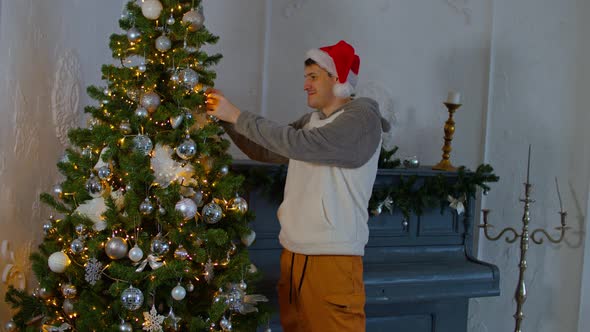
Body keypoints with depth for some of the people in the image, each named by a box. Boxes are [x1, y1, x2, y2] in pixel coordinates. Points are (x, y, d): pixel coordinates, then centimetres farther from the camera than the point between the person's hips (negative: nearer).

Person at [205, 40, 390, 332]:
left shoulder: (362, 117, -10)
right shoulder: (311, 121, 13)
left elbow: (301, 144, -22)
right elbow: (263, 152, 19)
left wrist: (238, 116, -17)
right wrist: (226, 117, 6)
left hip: (332, 257, -7)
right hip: (293, 252, 7)